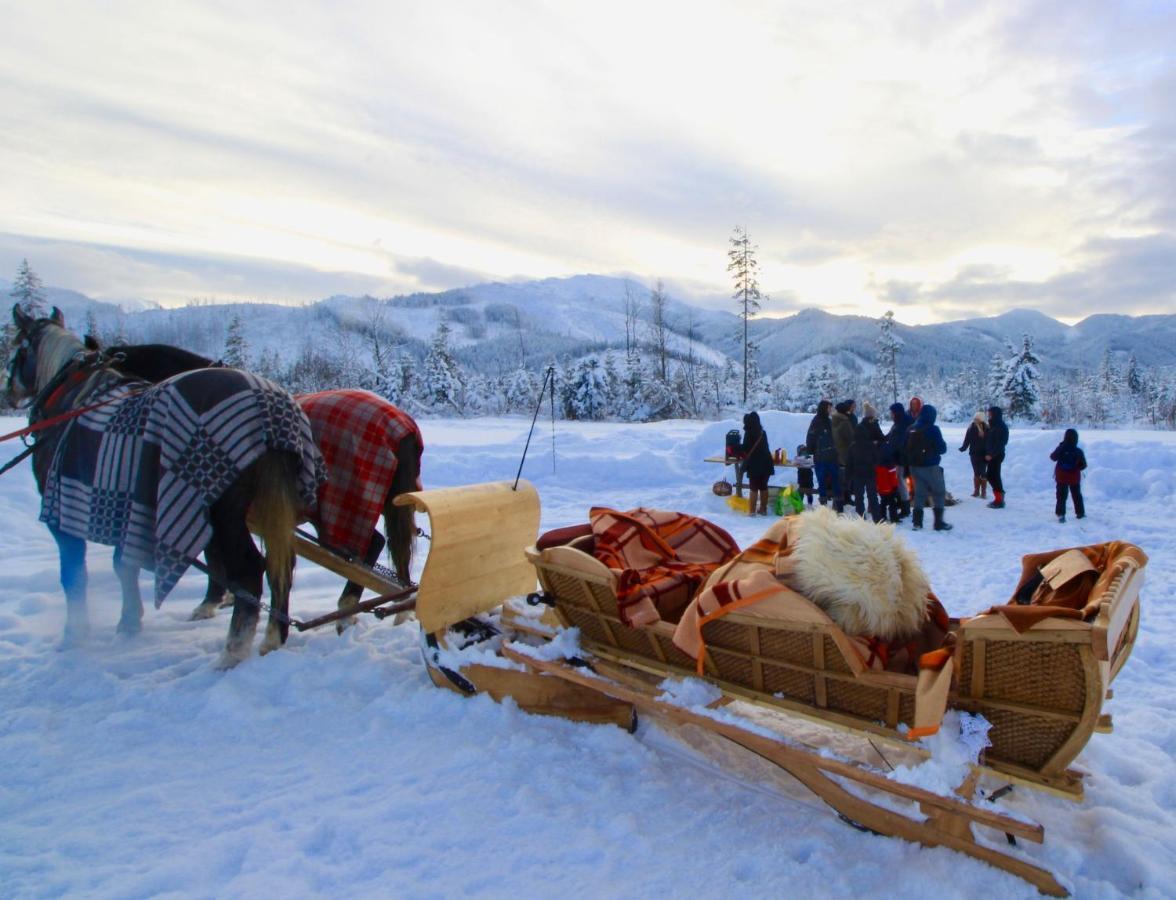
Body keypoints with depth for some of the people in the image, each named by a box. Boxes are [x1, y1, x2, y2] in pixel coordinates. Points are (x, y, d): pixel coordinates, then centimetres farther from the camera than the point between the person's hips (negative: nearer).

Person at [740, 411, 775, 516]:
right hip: (766, 463, 6)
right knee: (763, 487, 13)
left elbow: (745, 448, -11)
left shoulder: (749, 432, -9)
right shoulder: (762, 432, 12)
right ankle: (763, 509, 19)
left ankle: (752, 510, -2)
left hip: (755, 465, -6)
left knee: (754, 488, -2)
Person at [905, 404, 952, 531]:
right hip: (930, 466, -6)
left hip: (915, 466, 6)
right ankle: (939, 522, 3)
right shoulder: (933, 429, -14)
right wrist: (940, 448, 9)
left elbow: (906, 448, 9)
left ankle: (917, 521, 12)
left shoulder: (911, 429, 4)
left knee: (919, 492, 14)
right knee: (939, 493, 6)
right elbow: (942, 448, -12)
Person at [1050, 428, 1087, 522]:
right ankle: (1080, 513, 26)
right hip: (1074, 478, 1)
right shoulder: (1078, 451, -14)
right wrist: (1076, 467, 12)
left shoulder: (1061, 449, -15)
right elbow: (1083, 465, -5)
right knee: (1077, 495, 17)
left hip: (1061, 477, -1)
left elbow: (1053, 457, 3)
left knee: (1061, 496, 5)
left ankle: (1060, 514, -3)